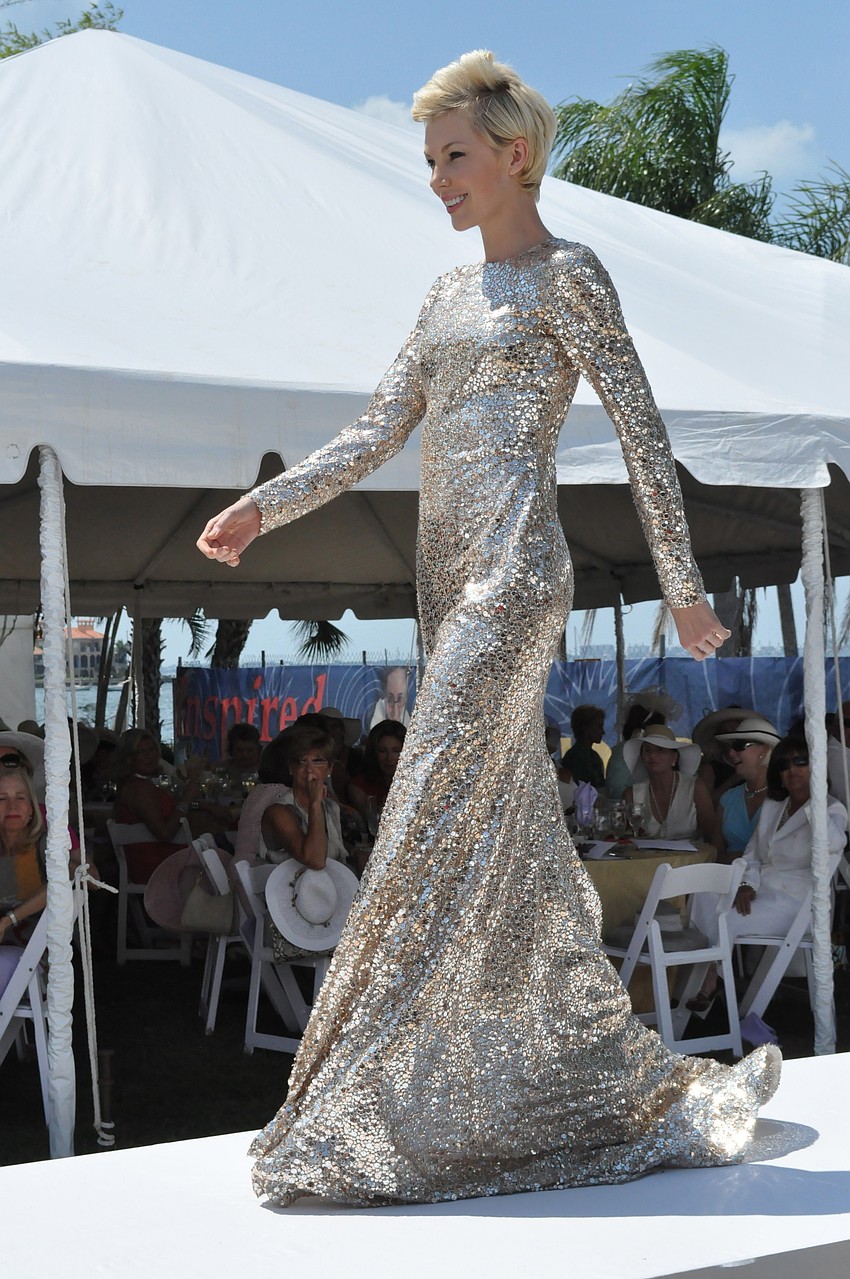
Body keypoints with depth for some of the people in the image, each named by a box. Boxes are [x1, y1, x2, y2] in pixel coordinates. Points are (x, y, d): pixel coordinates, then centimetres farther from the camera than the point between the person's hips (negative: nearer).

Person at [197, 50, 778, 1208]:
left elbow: (645, 434, -3)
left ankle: (357, 1118, -9)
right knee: (509, 839, 10)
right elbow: (374, 437, 15)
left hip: (515, 571, -9)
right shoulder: (453, 293, 21)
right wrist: (262, 507, 1)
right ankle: (621, 1086, 21)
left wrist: (684, 592, -2)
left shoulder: (567, 277, -2)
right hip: (450, 579, 9)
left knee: (436, 821, -13)